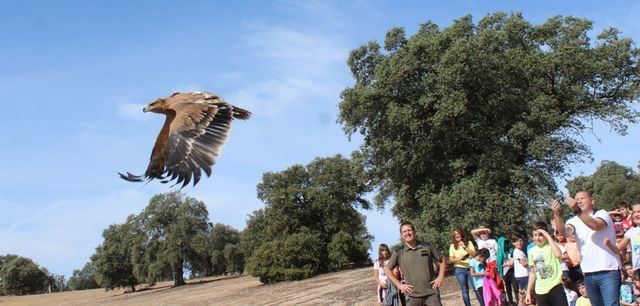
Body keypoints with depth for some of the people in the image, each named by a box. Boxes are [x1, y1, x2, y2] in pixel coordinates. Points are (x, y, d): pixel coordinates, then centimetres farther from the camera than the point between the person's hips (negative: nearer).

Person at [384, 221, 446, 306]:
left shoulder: (427, 247, 5)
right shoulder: (399, 253, 2)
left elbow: (442, 260, 15)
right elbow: (387, 269, 8)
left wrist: (441, 277, 2)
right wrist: (398, 284, 0)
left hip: (432, 293, 1)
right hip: (412, 296, 0)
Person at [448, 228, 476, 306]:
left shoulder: (469, 243, 5)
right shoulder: (453, 246, 5)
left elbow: (474, 254, -6)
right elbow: (451, 259, 2)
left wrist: (465, 247, -16)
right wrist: (458, 259, -16)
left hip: (470, 268, 0)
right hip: (459, 270, 0)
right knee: (465, 290, 3)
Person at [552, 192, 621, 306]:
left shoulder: (602, 214, 0)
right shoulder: (574, 221, 10)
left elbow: (596, 226, -24)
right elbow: (564, 232, -12)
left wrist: (577, 211, -36)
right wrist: (557, 214, -30)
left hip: (608, 271, -5)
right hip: (588, 274, 5)